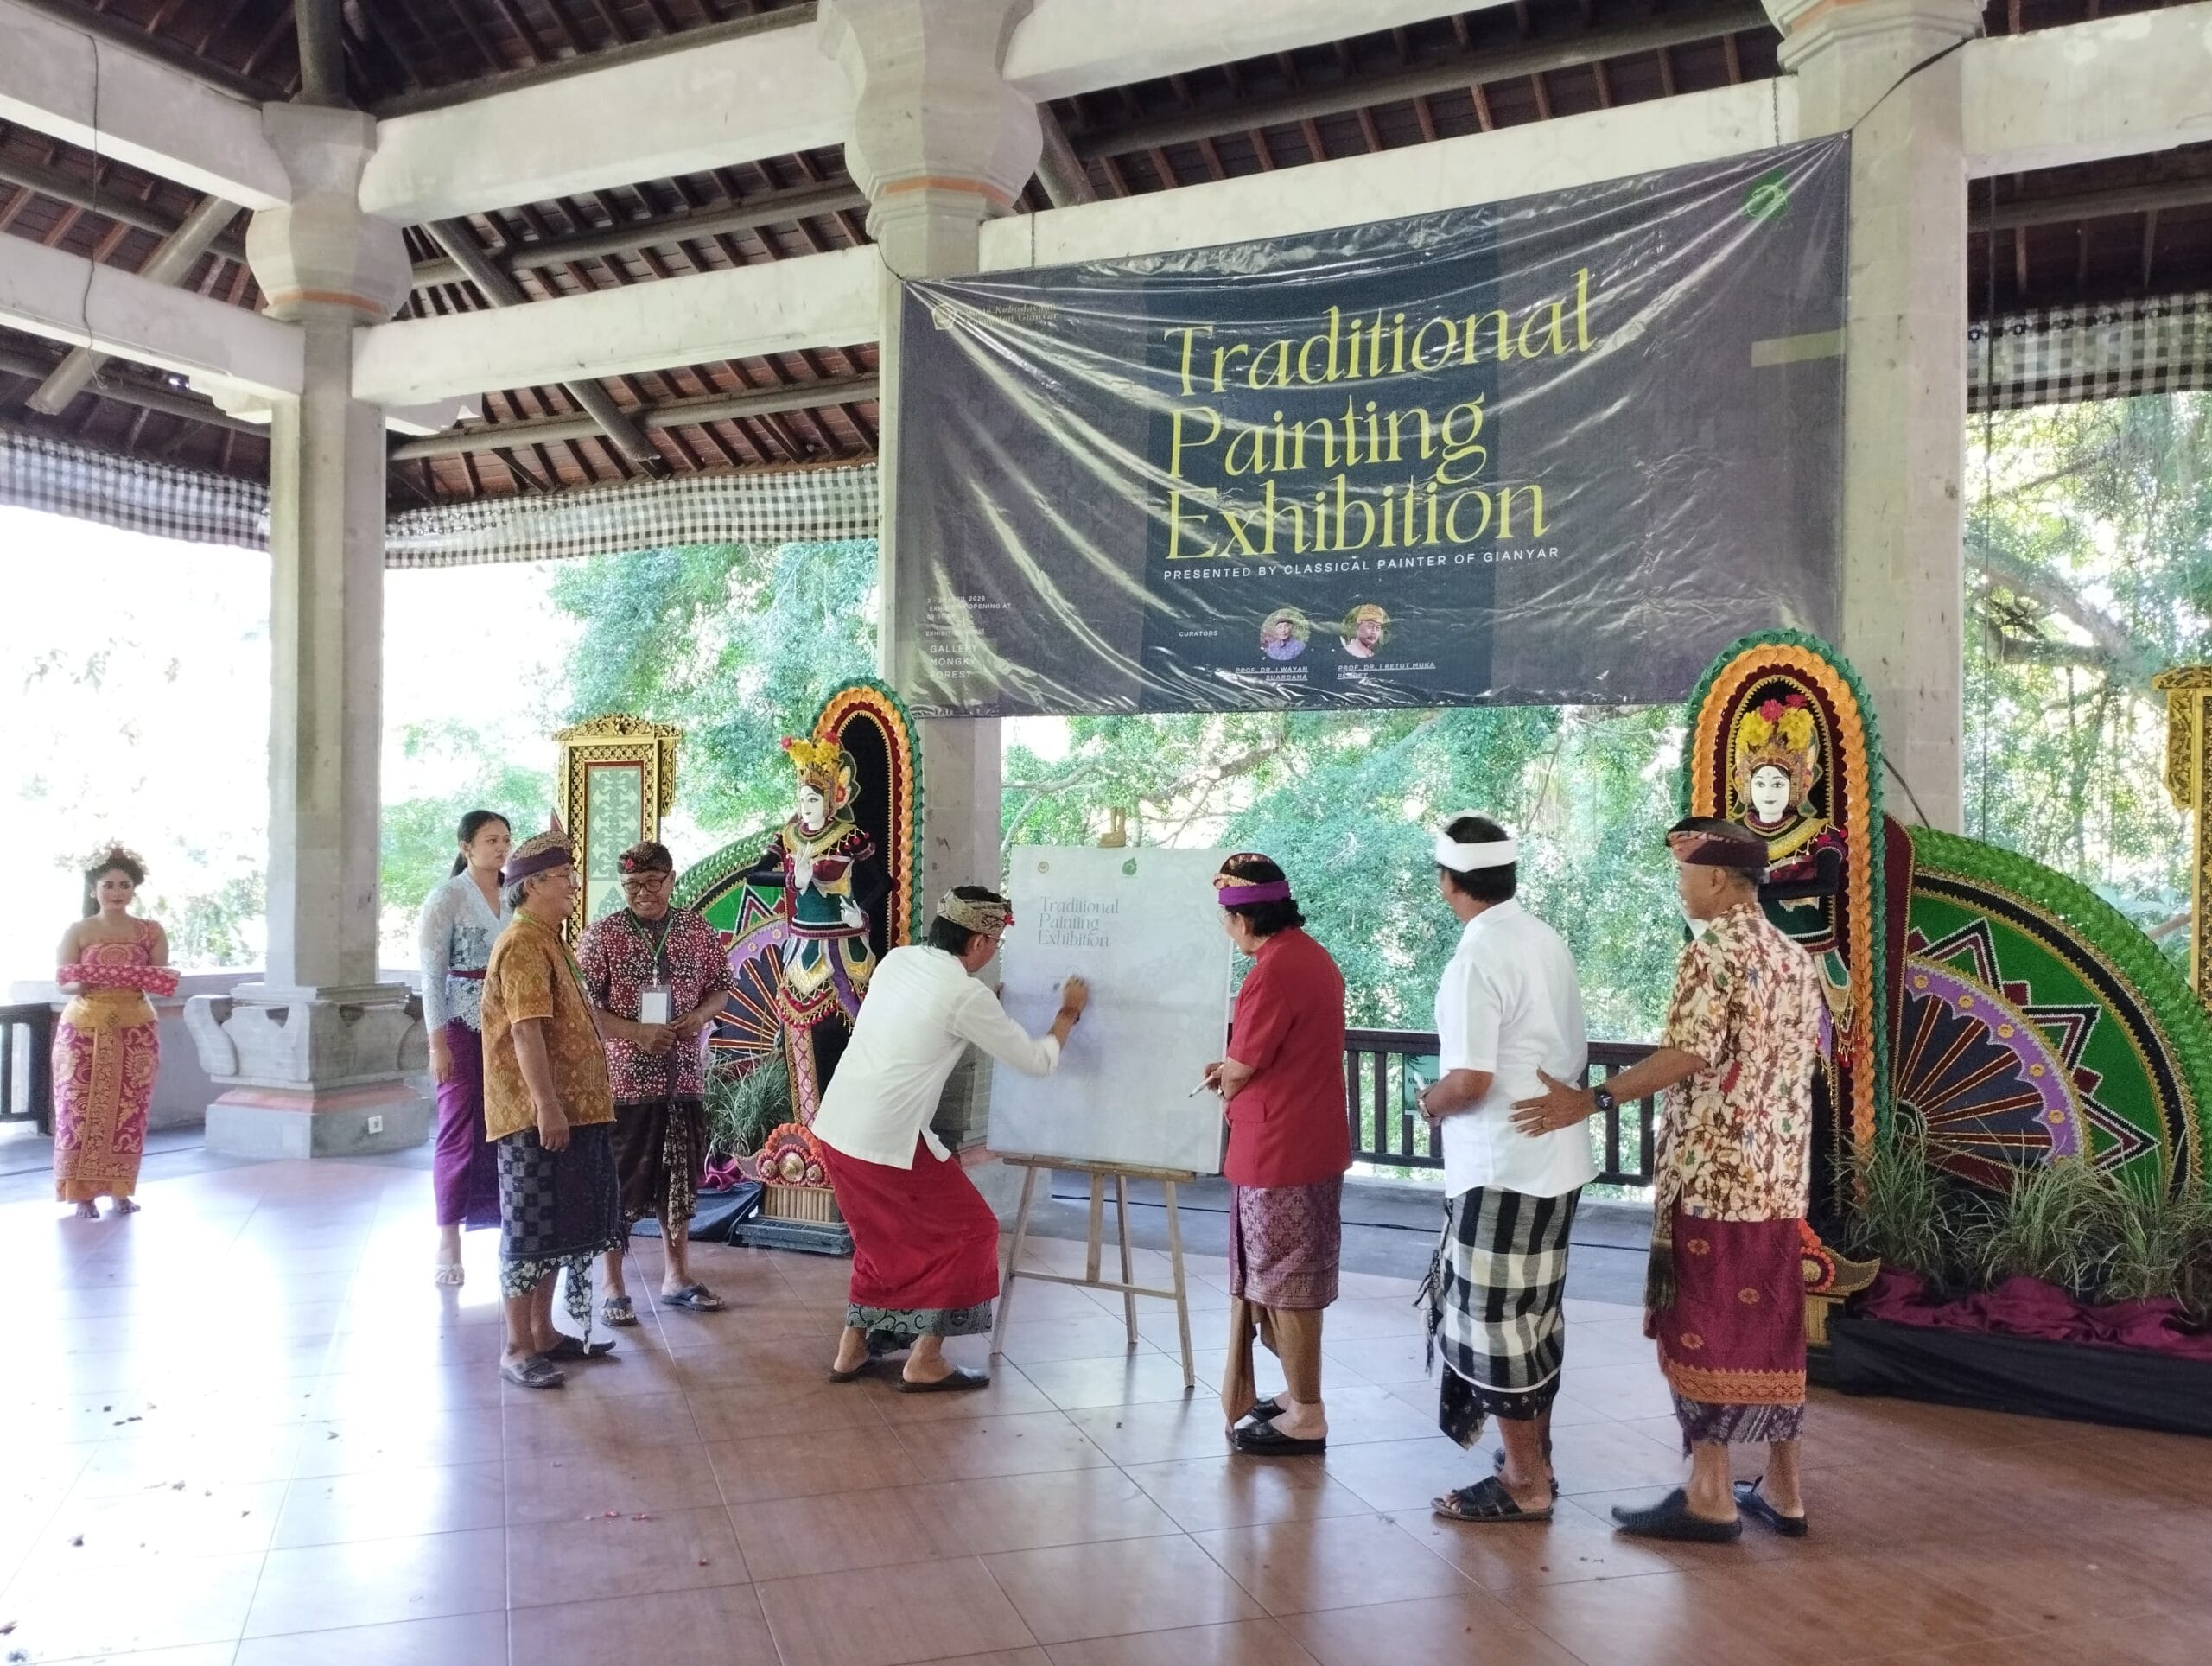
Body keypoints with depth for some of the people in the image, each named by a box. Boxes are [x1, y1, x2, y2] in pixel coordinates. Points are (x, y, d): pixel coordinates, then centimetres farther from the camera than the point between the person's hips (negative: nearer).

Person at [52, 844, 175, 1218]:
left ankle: (120, 1191, 11)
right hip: (84, 1027, -1)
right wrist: (83, 983, -22)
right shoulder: (77, 932, 2)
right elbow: (62, 981, 0)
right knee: (82, 1109, -3)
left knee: (128, 1111, 1)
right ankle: (83, 1193, 4)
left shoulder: (151, 931, 5)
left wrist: (142, 980, -15)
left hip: (135, 1028, 1)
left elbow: (161, 979, 7)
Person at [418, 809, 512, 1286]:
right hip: (464, 1028, -4)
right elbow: (432, 975, -7)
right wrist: (437, 1043, -11)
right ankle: (449, 1240, 12)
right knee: (461, 1132, 1)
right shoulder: (447, 898, -5)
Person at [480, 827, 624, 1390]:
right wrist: (547, 1105, -26)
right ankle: (517, 1349, 5)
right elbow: (525, 1031, -22)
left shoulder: (548, 941, 17)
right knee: (532, 1231, -3)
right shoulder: (524, 944, -14)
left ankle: (544, 1333, 25)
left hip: (570, 1110, 10)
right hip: (537, 1115, -10)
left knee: (559, 1227, 15)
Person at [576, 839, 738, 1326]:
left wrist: (701, 1015, -8)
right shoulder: (601, 934, -6)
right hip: (623, 1081, -4)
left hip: (685, 1079, 4)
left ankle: (677, 1276, 29)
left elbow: (722, 986, 13)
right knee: (619, 1182, 2)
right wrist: (636, 1032, -21)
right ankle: (613, 1287, 15)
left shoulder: (697, 929, 5)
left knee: (681, 1178, 14)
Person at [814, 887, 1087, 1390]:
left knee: (881, 1235, 26)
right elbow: (1037, 1061, -2)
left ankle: (852, 1349, 30)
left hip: (836, 1127, 8)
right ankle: (924, 1362, 11)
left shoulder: (898, 959, 7)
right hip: (888, 1141, -8)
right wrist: (1068, 1014, 14)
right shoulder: (967, 995, -13)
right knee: (968, 1232, 8)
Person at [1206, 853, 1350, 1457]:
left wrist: (1225, 1086, 7)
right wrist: (1235, 1069, 10)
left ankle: (1306, 1416, 12)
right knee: (1290, 1279, 19)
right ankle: (1300, 1396, 29)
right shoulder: (1314, 957, 8)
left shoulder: (1272, 973, -22)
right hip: (1313, 1147, 9)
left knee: (1284, 1284, 2)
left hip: (1277, 1154, -9)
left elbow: (1241, 1072, -13)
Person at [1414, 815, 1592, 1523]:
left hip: (1500, 1170, -9)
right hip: (1554, 1160, 9)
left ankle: (1525, 1484, 13)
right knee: (1533, 1315, 18)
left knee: (1496, 1321, 3)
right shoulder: (1548, 941, 7)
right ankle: (1533, 1458, 30)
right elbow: (1577, 1053, 15)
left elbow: (1470, 1080, -24)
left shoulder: (1477, 957, -20)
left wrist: (1431, 1102, -5)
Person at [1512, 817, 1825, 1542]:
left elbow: (1687, 1056, -22)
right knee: (1770, 1328, 13)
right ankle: (1782, 1490, 20)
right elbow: (1805, 1054, 17)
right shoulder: (1796, 957, 13)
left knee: (1703, 1329, 0)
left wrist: (1591, 1099, -19)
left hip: (1713, 1174, -8)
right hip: (1779, 1176, 8)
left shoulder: (1713, 951, -13)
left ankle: (1710, 1496, 5)